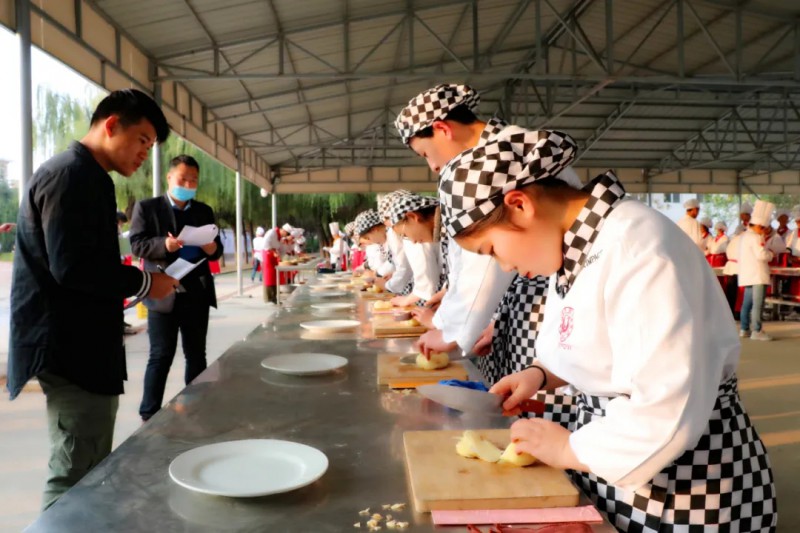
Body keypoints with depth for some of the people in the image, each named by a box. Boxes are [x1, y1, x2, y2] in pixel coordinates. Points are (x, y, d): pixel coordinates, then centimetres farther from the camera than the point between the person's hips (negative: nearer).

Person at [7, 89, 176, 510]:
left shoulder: (83, 176, 18)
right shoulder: (70, 174, -15)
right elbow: (73, 267, -25)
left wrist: (131, 282, 8)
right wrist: (142, 282, -13)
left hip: (82, 346, 10)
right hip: (71, 350, -10)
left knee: (89, 474, 17)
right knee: (76, 481, -3)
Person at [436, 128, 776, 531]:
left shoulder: (638, 249, -28)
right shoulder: (576, 244, 1)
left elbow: (672, 412, -31)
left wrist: (569, 450, -19)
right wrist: (543, 374, -1)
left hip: (682, 480, -8)